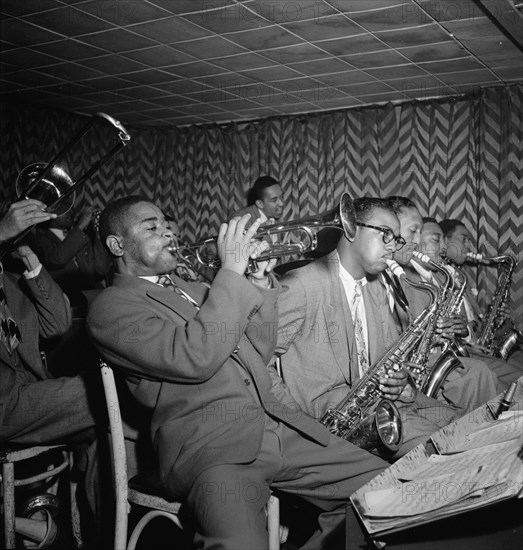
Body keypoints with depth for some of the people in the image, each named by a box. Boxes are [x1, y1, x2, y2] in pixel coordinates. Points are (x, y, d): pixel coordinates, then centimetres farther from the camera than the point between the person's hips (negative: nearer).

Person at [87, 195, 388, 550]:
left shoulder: (194, 290, 25)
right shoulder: (111, 307, 0)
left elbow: (257, 355, 20)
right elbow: (195, 358, -15)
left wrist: (260, 287, 6)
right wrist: (232, 271, -11)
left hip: (278, 424, 8)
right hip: (210, 446, -7)